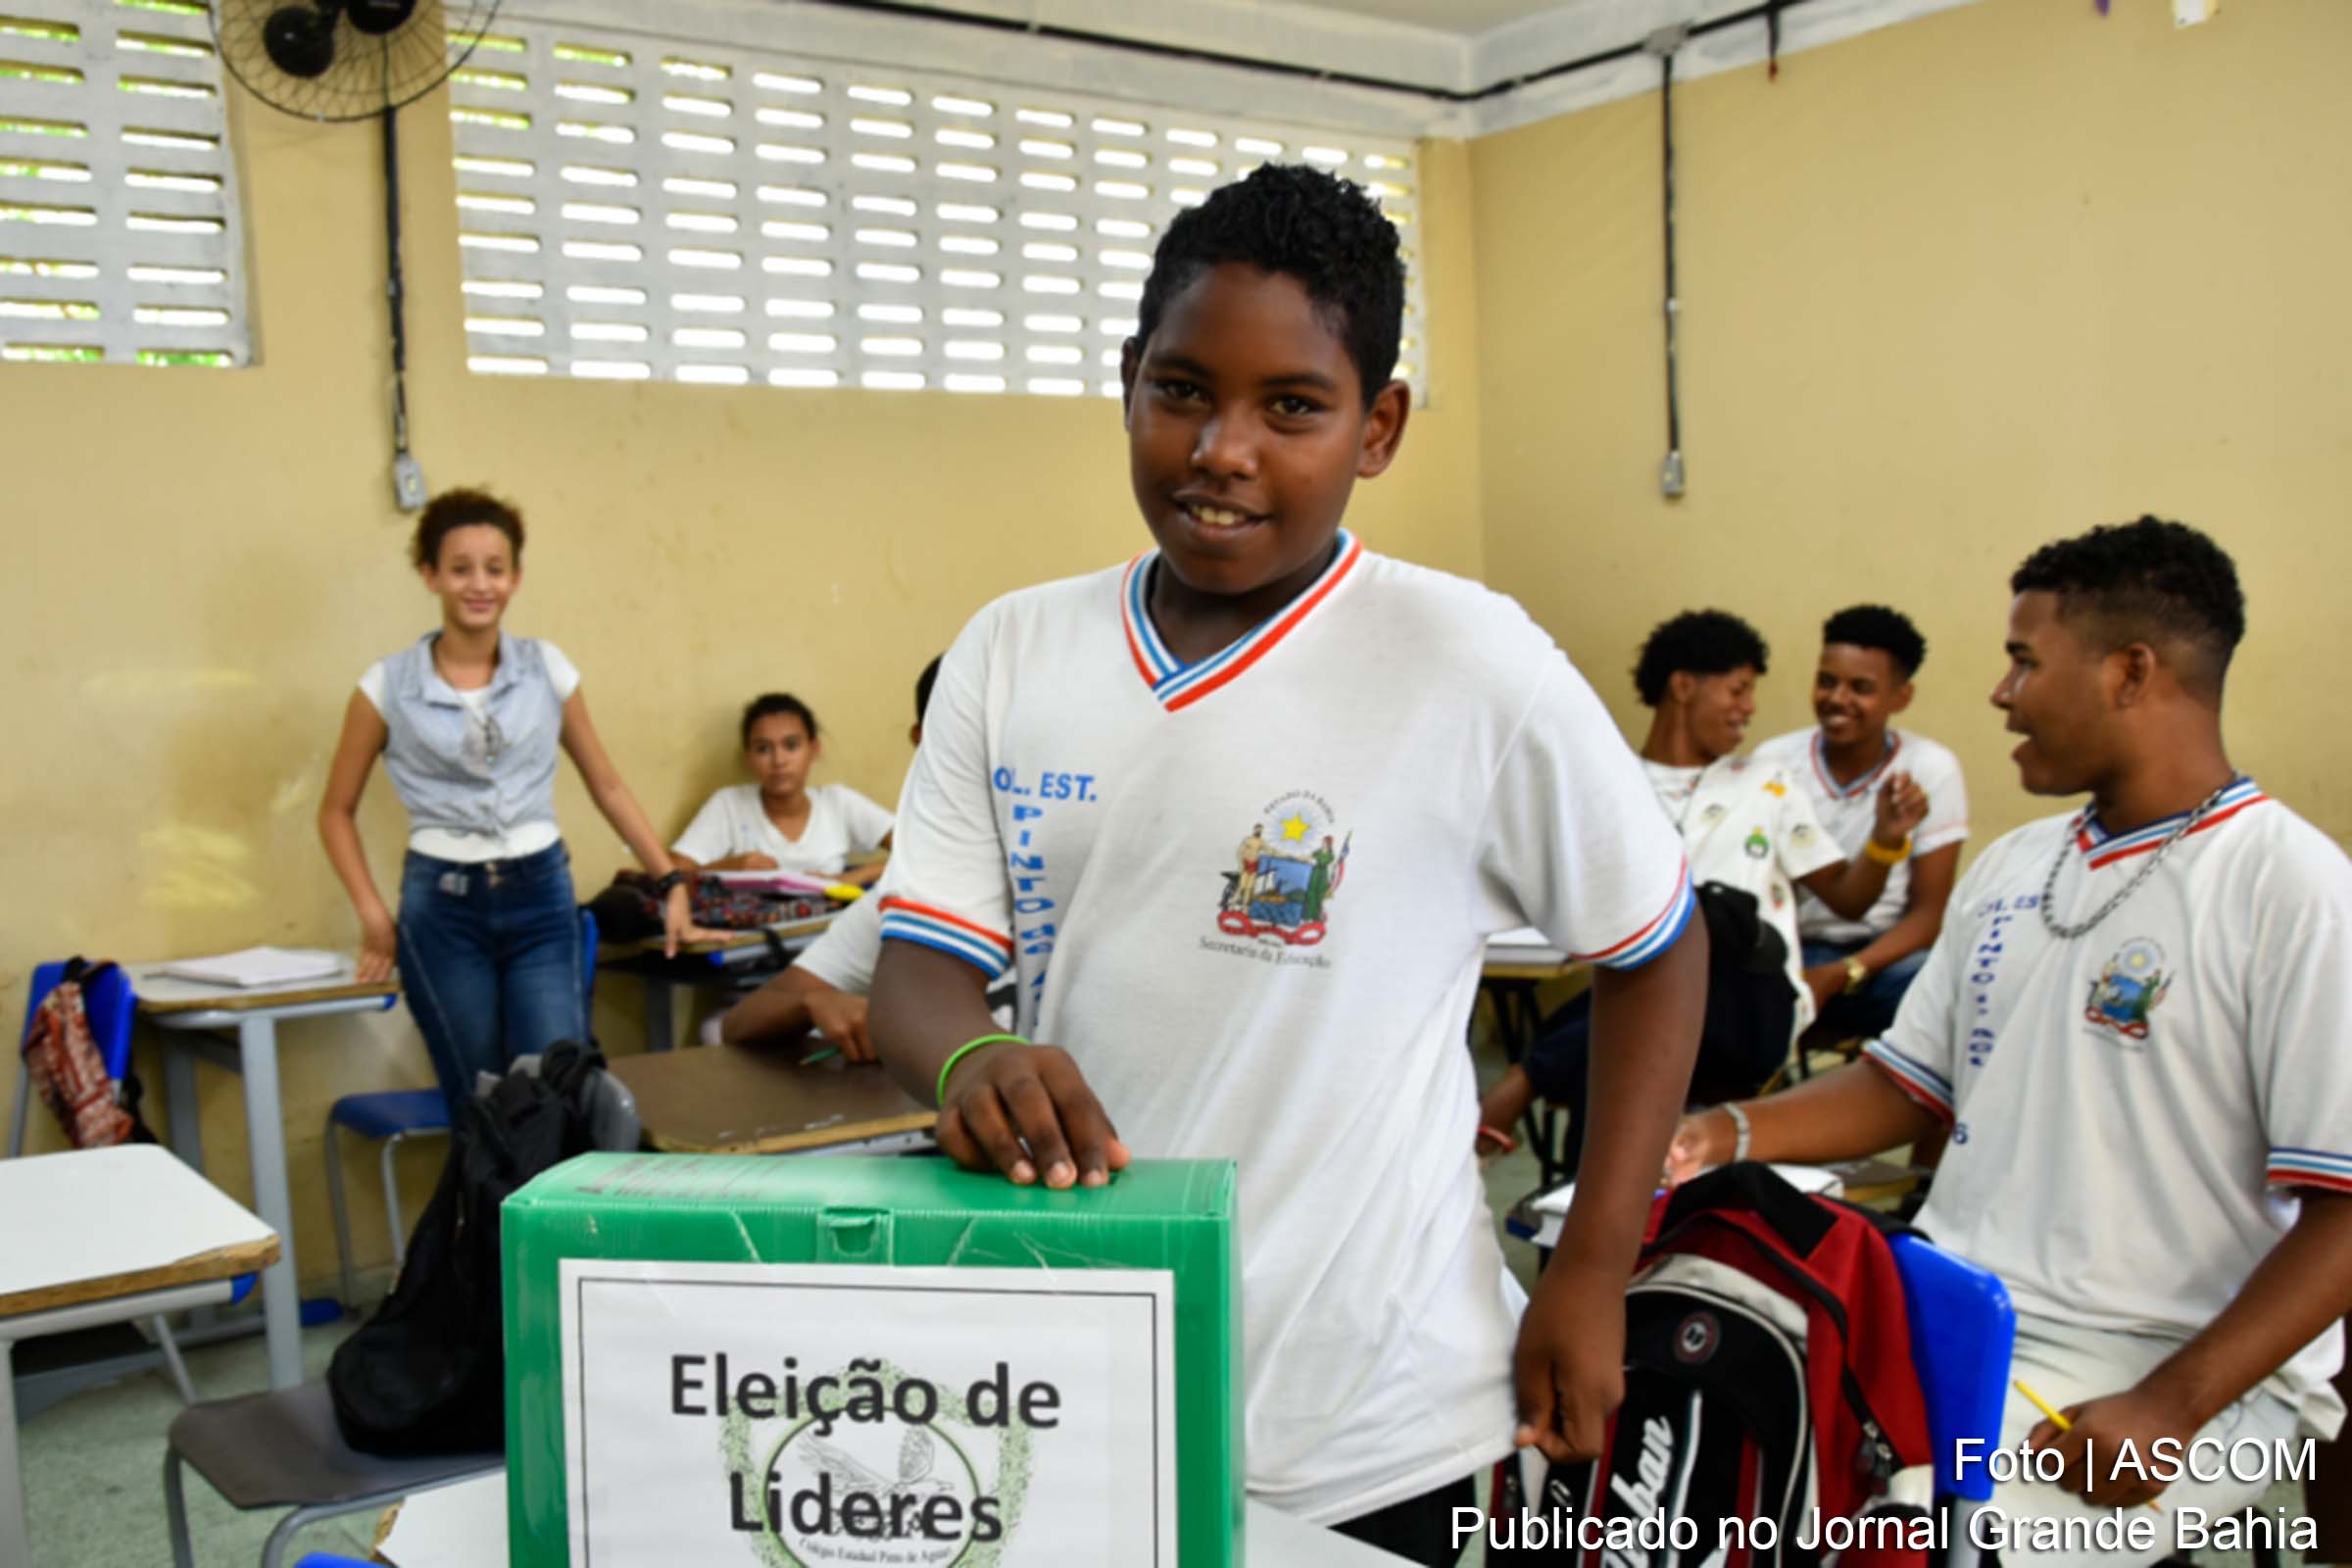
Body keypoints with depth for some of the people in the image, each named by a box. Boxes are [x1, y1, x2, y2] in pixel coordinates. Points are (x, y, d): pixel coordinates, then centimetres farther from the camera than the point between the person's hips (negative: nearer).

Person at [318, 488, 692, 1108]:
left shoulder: (547, 667, 4)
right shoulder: (388, 685, -1)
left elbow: (605, 784, 12)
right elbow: (337, 810, 9)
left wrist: (670, 881, 8)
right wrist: (372, 913, -2)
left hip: (540, 897, 1)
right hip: (442, 906, -1)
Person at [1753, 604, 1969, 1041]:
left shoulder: (1933, 770, -3)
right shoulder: (1773, 763, -1)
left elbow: (1928, 915, -4)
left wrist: (1838, 976, -19)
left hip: (1886, 956, 0)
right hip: (1793, 951, 0)